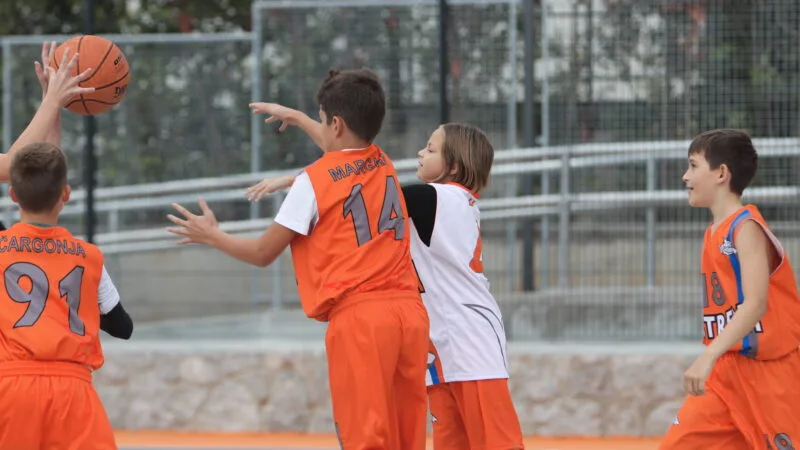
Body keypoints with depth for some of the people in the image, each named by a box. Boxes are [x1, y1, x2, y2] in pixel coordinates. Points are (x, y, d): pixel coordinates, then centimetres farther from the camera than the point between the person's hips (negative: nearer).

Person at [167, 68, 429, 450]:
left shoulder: (313, 181, -2)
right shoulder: (383, 165, 16)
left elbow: (263, 253, 5)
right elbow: (344, 149, 42)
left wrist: (211, 236, 22)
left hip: (359, 317, -6)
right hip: (409, 310, 6)